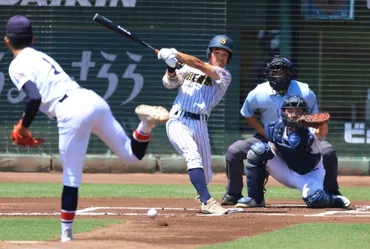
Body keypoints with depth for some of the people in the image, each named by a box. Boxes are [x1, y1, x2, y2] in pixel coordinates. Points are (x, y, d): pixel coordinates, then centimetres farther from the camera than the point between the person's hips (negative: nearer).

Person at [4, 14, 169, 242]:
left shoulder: (18, 66, 2)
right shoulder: (41, 56, 27)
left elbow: (35, 98, -12)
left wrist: (24, 126, 1)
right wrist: (28, 119, 28)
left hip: (72, 112, -7)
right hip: (94, 99, 7)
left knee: (72, 177, -1)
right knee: (131, 155, 14)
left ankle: (67, 233, 1)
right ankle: (146, 123, -11)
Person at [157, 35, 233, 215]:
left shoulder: (224, 76, 4)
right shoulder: (188, 68, 15)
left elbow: (199, 64, -9)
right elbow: (170, 83, 6)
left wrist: (175, 54, -13)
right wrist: (171, 66, -13)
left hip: (200, 125, 1)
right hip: (178, 121, -1)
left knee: (205, 175, 8)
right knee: (193, 155, -28)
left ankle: (203, 195, 44)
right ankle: (207, 202, -37)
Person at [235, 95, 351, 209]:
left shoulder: (309, 132, -28)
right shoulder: (275, 129, -16)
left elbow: (322, 132, -52)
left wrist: (322, 123, -75)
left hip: (309, 175, -4)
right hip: (286, 172, 4)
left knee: (315, 199, -36)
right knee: (257, 149, -19)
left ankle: (336, 200, 4)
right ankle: (255, 198, -9)